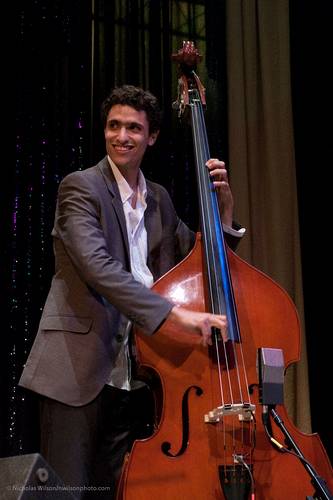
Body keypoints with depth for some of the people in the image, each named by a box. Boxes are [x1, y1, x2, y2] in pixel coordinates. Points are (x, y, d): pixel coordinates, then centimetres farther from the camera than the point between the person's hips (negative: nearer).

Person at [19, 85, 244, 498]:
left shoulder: (159, 199, 15)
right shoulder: (80, 186, -6)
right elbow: (98, 267, -22)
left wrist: (223, 204, 3)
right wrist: (173, 312, -32)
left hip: (134, 376, 6)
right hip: (79, 370, -6)